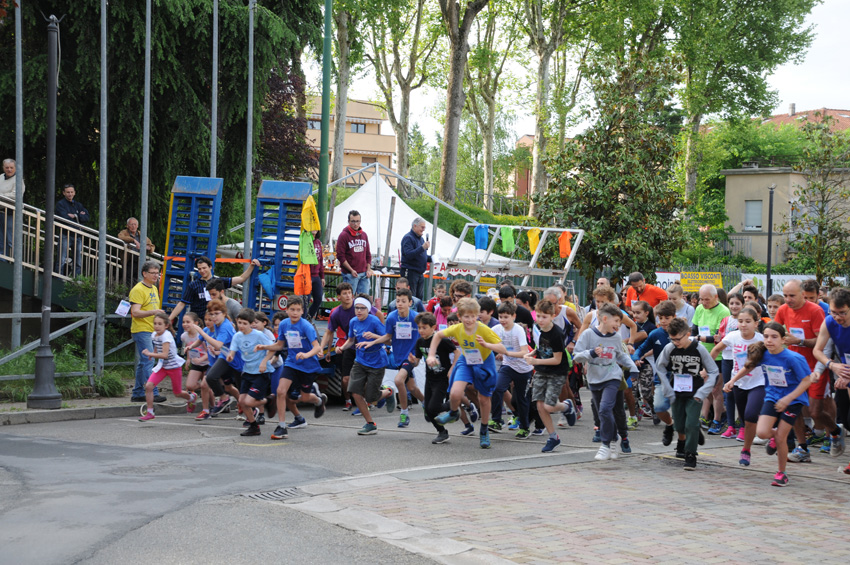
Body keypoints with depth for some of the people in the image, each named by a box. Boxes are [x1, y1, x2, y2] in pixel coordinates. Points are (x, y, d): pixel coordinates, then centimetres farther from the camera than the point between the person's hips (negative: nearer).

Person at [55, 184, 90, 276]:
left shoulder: (78, 205, 18)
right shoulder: (60, 204, 3)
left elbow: (87, 218, 5)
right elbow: (64, 218, -13)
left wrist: (75, 216, -7)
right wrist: (79, 216, -3)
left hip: (78, 236, 5)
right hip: (65, 235, -5)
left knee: (79, 262, 4)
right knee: (62, 262, -9)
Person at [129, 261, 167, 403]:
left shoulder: (154, 289, 18)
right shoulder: (138, 290, -11)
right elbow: (135, 312, -20)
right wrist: (153, 312, -31)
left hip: (152, 331, 9)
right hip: (141, 331, -9)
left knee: (143, 363, 12)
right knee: (148, 362, -14)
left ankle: (137, 394, 17)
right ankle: (153, 394, -18)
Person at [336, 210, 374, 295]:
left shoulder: (364, 235, 13)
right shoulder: (343, 235, -6)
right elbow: (340, 256, -10)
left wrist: (368, 269, 8)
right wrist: (351, 270, -15)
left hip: (364, 274, 6)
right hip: (350, 274, -6)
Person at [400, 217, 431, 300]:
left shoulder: (420, 238, 18)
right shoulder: (408, 238, -10)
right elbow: (409, 255, -23)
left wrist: (431, 258, 9)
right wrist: (422, 247, -28)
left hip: (420, 273, 9)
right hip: (410, 272, -9)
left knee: (419, 297, 7)